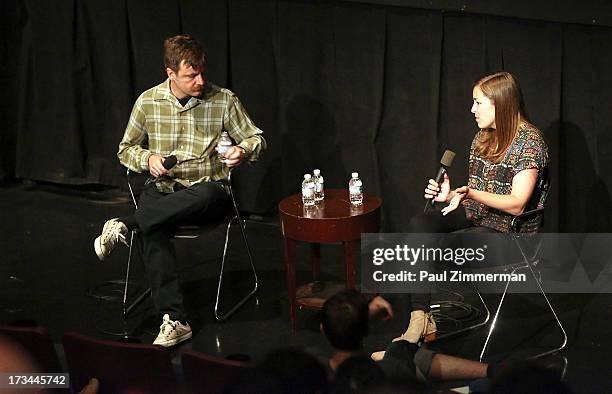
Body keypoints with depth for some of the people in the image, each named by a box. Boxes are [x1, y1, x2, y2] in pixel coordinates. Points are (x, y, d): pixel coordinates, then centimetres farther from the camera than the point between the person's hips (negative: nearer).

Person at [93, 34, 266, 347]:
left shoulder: (223, 100, -1)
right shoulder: (148, 102, 3)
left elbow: (256, 139, 8)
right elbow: (126, 148, 14)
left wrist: (243, 151, -16)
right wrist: (148, 160, -8)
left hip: (207, 189, -1)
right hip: (162, 188, 1)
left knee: (207, 195, -41)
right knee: (152, 230, -34)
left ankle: (124, 225, -29)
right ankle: (174, 321, -35)